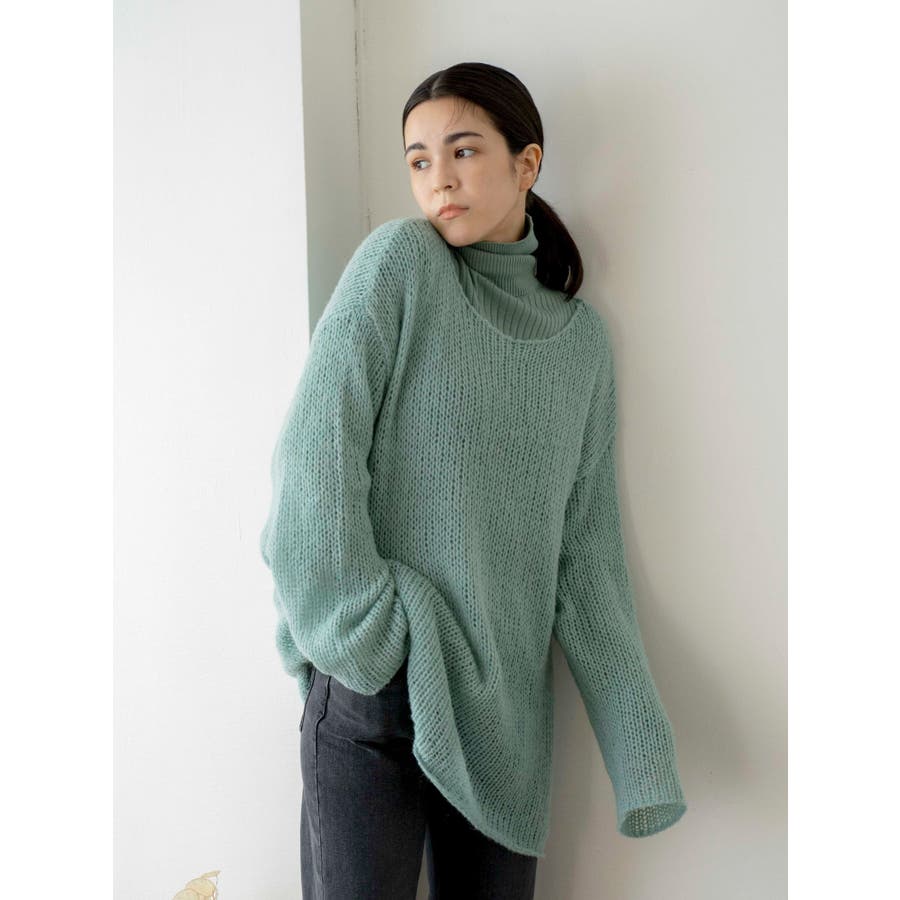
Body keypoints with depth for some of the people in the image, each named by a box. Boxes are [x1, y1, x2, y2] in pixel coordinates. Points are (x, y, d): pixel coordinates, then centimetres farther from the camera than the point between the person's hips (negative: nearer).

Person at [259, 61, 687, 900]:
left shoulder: (582, 337, 7)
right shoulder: (399, 259, -5)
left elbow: (586, 551, 6)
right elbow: (310, 456, -12)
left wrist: (641, 750, 4)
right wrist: (369, 635, -12)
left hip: (504, 704, 4)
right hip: (372, 686, -3)